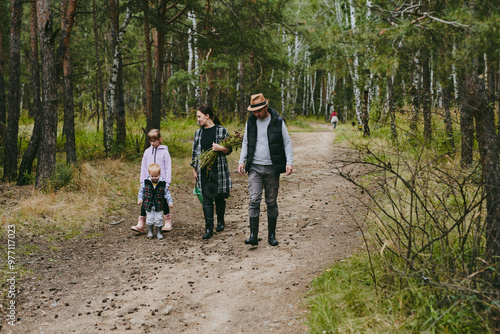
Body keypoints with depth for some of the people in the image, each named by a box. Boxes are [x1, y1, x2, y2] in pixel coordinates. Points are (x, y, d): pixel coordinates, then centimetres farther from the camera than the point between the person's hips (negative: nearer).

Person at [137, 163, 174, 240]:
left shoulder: (162, 183, -7)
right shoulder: (146, 182, -5)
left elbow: (167, 193, 0)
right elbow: (141, 190, 7)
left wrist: (170, 201, -7)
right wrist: (140, 198, -4)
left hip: (158, 206, 0)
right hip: (148, 205, 0)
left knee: (158, 219, 4)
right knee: (150, 219, 6)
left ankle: (159, 233, 19)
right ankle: (150, 232, 23)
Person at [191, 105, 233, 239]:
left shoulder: (221, 130, -2)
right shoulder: (198, 133, 10)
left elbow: (229, 150, 1)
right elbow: (195, 152, 14)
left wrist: (220, 148, -20)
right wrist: (194, 170, 12)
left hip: (219, 170, -2)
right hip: (204, 171, 2)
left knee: (219, 198, 9)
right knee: (206, 199, -2)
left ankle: (220, 221, 31)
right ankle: (209, 228, 1)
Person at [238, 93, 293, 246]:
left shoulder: (278, 122, -2)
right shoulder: (250, 122, 6)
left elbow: (287, 142, 3)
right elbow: (246, 142, 16)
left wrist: (289, 162, -8)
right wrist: (242, 161, 5)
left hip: (272, 168, -1)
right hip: (254, 168, 1)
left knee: (272, 202, 5)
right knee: (254, 200, -9)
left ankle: (272, 235, 15)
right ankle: (253, 235, -10)